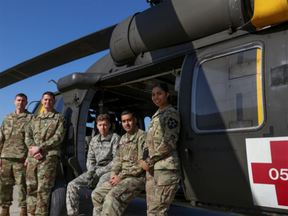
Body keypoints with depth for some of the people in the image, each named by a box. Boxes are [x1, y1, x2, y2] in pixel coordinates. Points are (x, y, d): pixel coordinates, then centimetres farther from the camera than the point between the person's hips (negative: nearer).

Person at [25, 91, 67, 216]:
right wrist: (32, 148, -7)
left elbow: (58, 138, -6)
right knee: (31, 187, 7)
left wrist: (39, 147, -11)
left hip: (49, 156, -5)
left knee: (43, 188, -9)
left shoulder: (59, 118, 6)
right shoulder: (35, 119, 22)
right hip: (33, 157, 5)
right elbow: (28, 136, 13)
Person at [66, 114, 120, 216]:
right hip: (96, 170, 6)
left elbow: (116, 161, -11)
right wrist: (90, 172, -1)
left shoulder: (115, 138, -5)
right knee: (72, 185, -10)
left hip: (109, 170, -6)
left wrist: (99, 172, -12)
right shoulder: (94, 140, 15)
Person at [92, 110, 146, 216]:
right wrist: (113, 174, 1)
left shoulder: (142, 136, -10)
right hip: (122, 177, 9)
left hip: (137, 177, -9)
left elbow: (142, 164, -17)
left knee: (112, 197, -30)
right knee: (97, 194, 5)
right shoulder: (123, 138, 17)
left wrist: (121, 177, -14)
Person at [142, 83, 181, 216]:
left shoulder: (171, 114, -5)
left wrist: (149, 161, -10)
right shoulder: (156, 115, 20)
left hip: (165, 168, -8)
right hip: (152, 169, 8)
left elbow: (168, 143, -13)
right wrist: (145, 159, 2)